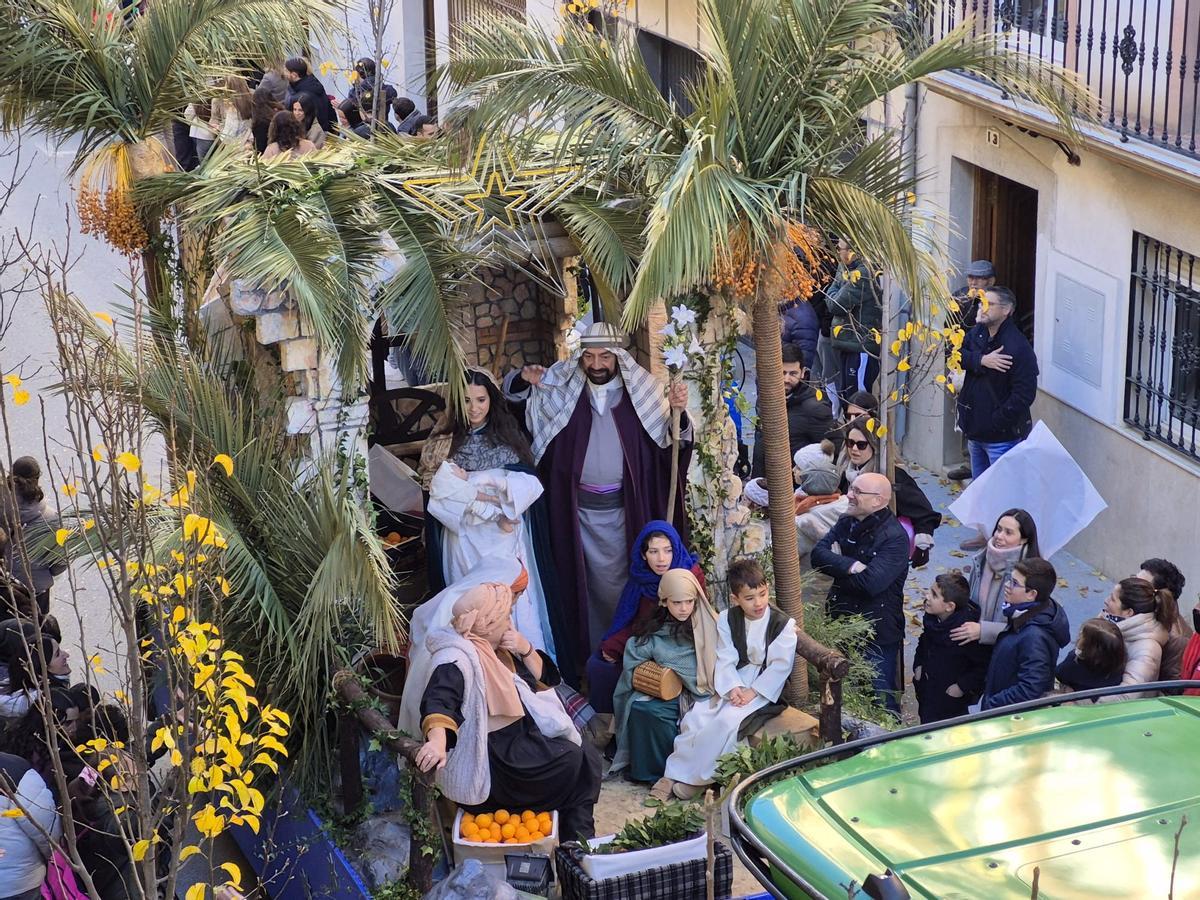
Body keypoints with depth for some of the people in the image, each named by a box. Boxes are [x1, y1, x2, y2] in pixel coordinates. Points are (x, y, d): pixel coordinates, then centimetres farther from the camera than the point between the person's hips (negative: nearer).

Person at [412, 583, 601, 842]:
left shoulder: (497, 650, 11)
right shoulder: (458, 658, -20)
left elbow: (541, 678, 17)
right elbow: (439, 699, -37)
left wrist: (527, 651, -4)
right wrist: (438, 741, -56)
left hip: (521, 737, 10)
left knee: (586, 754, -4)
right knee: (573, 761, -14)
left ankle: (580, 841, 5)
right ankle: (576, 842, 4)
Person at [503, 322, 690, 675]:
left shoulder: (640, 392, -4)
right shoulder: (563, 387, 0)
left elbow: (672, 440, -5)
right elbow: (513, 389, 10)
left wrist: (677, 411, -24)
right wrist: (524, 379, -12)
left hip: (625, 507, -1)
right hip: (579, 506, 2)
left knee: (623, 580, 4)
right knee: (587, 580, 9)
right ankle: (591, 655, 18)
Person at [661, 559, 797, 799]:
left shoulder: (783, 624, -9)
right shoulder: (727, 620, 2)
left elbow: (780, 666, -13)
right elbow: (725, 660, -3)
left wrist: (752, 692, -20)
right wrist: (733, 688, -20)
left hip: (764, 688, -4)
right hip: (733, 684, 4)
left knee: (727, 720, -28)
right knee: (695, 717, -17)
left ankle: (695, 778, -15)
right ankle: (674, 773, -8)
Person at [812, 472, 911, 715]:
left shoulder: (895, 537, -17)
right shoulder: (846, 523, 6)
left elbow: (871, 582, -27)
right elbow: (818, 554, -6)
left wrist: (837, 564, -11)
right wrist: (851, 566, -23)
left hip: (878, 633, -7)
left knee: (881, 700, 2)